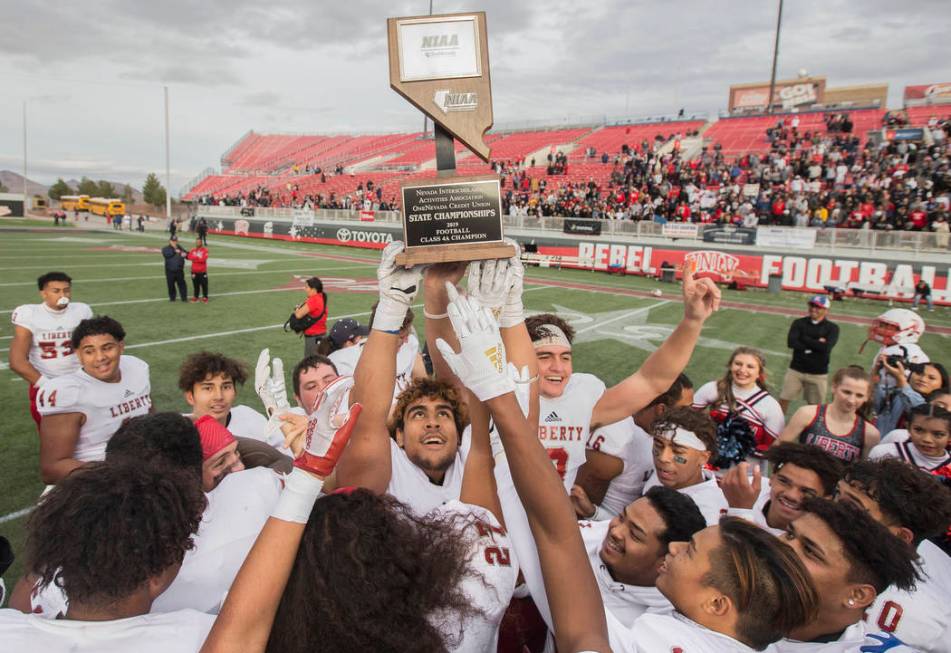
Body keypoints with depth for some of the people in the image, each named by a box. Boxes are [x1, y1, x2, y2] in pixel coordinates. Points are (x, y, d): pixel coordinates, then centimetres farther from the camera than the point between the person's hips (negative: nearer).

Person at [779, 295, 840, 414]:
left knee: (815, 406, 9)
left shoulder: (832, 328, -2)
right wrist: (816, 344, -14)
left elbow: (826, 347, -19)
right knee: (784, 399, 2)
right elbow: (791, 342, -14)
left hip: (819, 374, -1)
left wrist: (805, 339, -12)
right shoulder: (799, 323, 2)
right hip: (796, 370, 1)